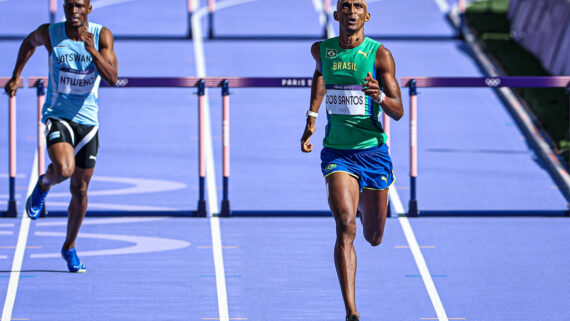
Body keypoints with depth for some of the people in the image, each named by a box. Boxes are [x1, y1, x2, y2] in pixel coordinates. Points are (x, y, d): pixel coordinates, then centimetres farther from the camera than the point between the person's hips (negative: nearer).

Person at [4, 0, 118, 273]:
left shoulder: (102, 36, -8)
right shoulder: (49, 34, -8)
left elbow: (112, 78, -18)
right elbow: (30, 42, 16)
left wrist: (92, 51, -32)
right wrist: (15, 77, 18)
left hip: (87, 121, 2)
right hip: (57, 115, -2)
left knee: (80, 190, 8)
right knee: (64, 169, -29)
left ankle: (70, 248, 28)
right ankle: (44, 184, 8)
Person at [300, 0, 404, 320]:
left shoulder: (379, 54, -8)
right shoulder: (321, 50, 2)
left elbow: (398, 112, -10)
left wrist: (380, 97, -32)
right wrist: (311, 118, 26)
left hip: (373, 151, 0)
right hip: (337, 152, 0)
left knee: (374, 238, 12)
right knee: (346, 227, -21)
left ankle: (364, 202, 52)